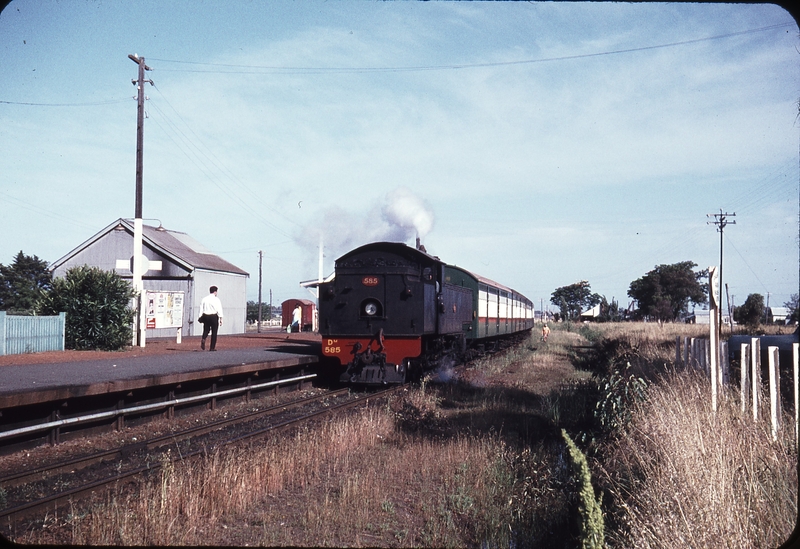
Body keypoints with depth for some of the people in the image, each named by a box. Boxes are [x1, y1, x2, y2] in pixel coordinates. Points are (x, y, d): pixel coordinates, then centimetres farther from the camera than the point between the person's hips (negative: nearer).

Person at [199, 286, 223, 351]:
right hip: (214, 316, -4)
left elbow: (201, 309, 5)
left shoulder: (204, 299, 6)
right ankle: (212, 347, 5)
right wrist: (221, 319, -6)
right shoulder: (216, 299, -6)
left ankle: (203, 339, -14)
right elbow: (219, 310, -9)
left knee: (206, 330, 17)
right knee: (214, 332, 5)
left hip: (205, 316, 4)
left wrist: (201, 317, 9)